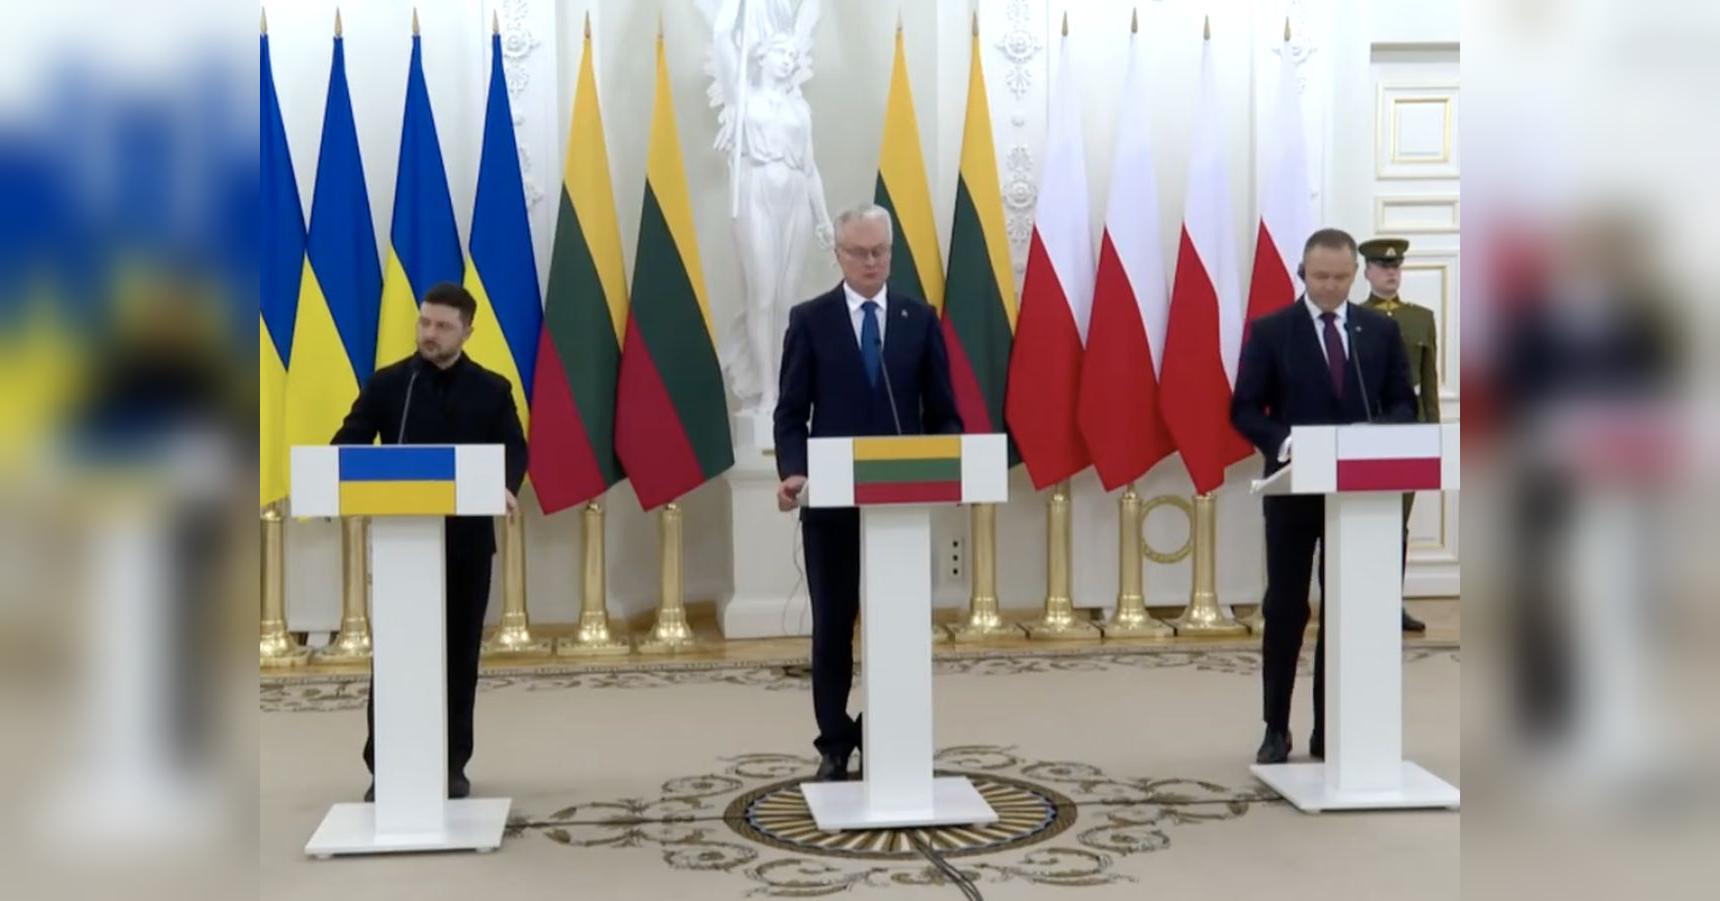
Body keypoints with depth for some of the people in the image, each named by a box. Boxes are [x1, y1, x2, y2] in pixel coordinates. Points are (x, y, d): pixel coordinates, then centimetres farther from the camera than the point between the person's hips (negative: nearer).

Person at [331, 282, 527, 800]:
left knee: (460, 652, 7)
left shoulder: (492, 390, 6)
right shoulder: (387, 384, 5)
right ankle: (382, 766, 7)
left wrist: (507, 487, -26)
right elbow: (351, 441, 0)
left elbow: (514, 449, -4)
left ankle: (452, 764, 17)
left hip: (467, 539, 1)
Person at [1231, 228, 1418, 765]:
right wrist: (1281, 441, -22)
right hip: (1294, 487, -2)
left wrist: (1382, 435, -15)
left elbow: (1403, 403, 7)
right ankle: (1276, 729, 14)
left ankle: (1333, 730, 15)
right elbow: (1244, 409, -3)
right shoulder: (1271, 331, -1)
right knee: (1285, 608, 4)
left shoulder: (1381, 331, 6)